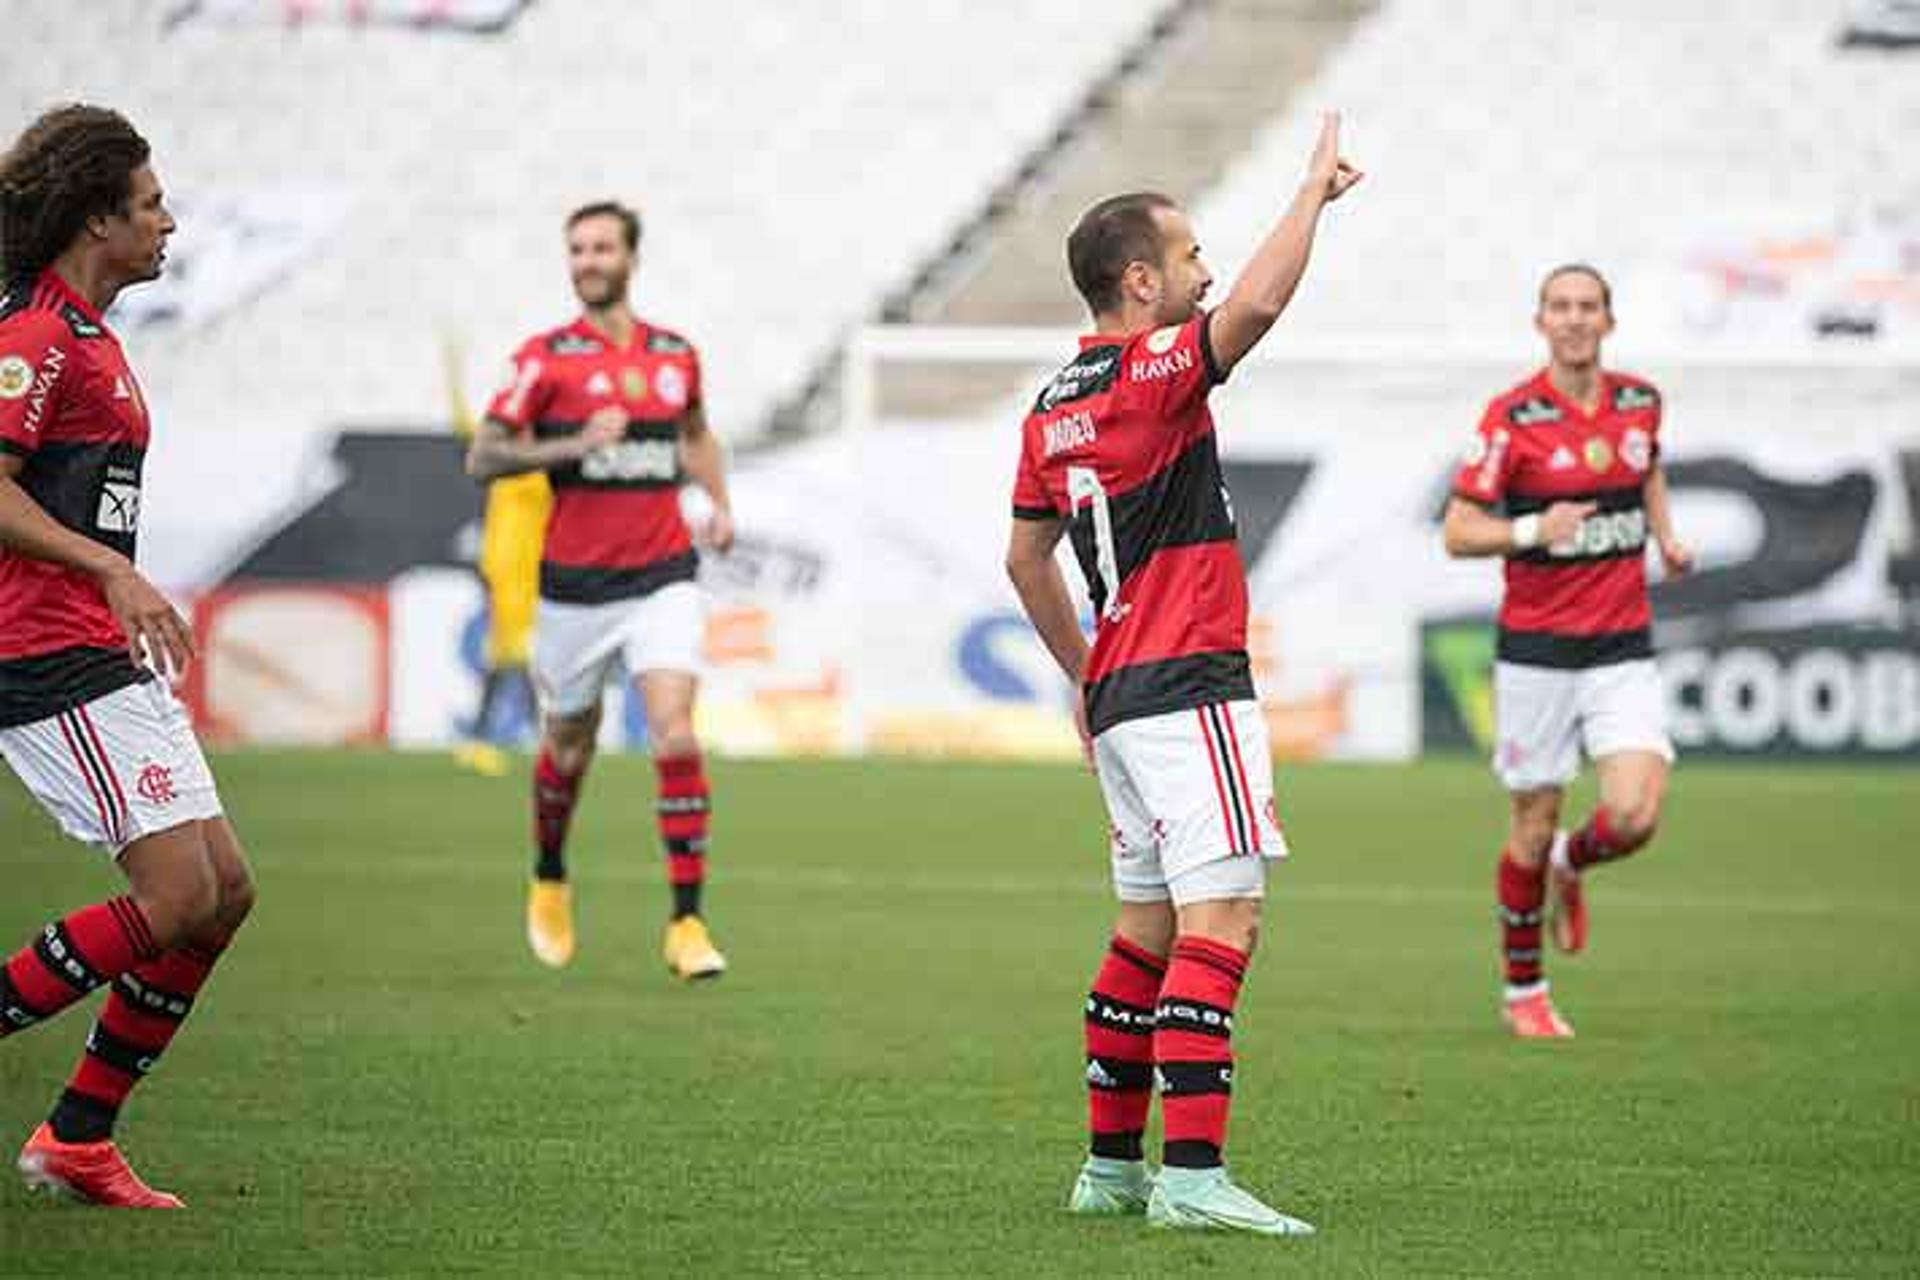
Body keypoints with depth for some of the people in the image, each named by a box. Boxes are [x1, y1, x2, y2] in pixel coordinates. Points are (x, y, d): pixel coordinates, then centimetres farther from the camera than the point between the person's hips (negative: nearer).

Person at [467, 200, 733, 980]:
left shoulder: (675, 354, 7)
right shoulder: (546, 357, -4)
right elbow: (482, 457, -8)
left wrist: (719, 502, 12)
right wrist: (573, 445, -20)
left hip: (662, 578, 1)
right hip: (575, 585, -1)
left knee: (676, 738, -16)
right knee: (568, 751, 12)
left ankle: (686, 923, -13)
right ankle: (549, 881, 41)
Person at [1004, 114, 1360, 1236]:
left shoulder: (1054, 406, 15)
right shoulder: (1152, 373, -12)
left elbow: (1026, 557, 24)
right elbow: (1256, 304, -29)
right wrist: (1316, 188, -16)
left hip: (1119, 694, 10)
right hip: (1189, 690, -10)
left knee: (1151, 926, 15)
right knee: (1221, 923, -13)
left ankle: (1113, 1163, 18)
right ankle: (1193, 1174, -20)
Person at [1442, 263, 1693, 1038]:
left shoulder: (1640, 401, 4)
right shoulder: (1513, 418, -10)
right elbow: (1457, 532, -9)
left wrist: (1666, 537, 10)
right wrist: (1531, 530, -26)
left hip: (1623, 647, 3)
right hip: (1536, 650, -3)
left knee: (1635, 816, -13)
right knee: (1535, 824, 3)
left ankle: (1570, 867, 24)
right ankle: (1523, 991, 23)